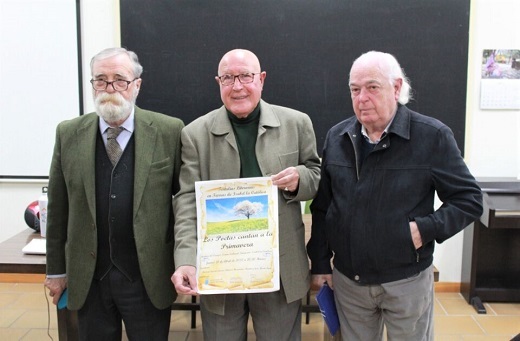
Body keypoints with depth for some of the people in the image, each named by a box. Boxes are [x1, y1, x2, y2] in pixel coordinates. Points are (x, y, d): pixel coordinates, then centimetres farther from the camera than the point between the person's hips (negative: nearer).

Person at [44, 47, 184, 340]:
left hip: (148, 278, -2)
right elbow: (58, 208, 5)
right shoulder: (69, 134, 1)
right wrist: (56, 269, 8)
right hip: (88, 279, 2)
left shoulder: (169, 132, -7)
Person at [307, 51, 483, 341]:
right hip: (348, 280, 3)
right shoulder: (337, 137, 1)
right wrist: (320, 263, 7)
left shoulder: (433, 137, -10)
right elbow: (322, 207, 7)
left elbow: (469, 199, -5)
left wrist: (427, 228, -20)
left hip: (407, 281, -3)